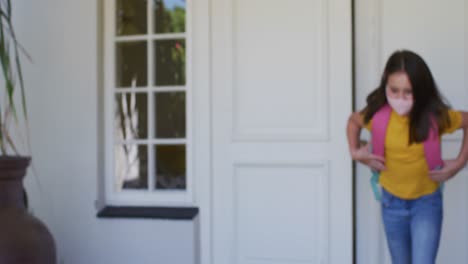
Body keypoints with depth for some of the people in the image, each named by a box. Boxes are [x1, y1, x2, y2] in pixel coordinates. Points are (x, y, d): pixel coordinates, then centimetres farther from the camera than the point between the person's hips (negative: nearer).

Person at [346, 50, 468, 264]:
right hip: (392, 202, 2)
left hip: (427, 203, -2)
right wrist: (355, 152, -1)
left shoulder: (435, 117, -20)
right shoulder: (377, 115, -15)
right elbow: (353, 120, 8)